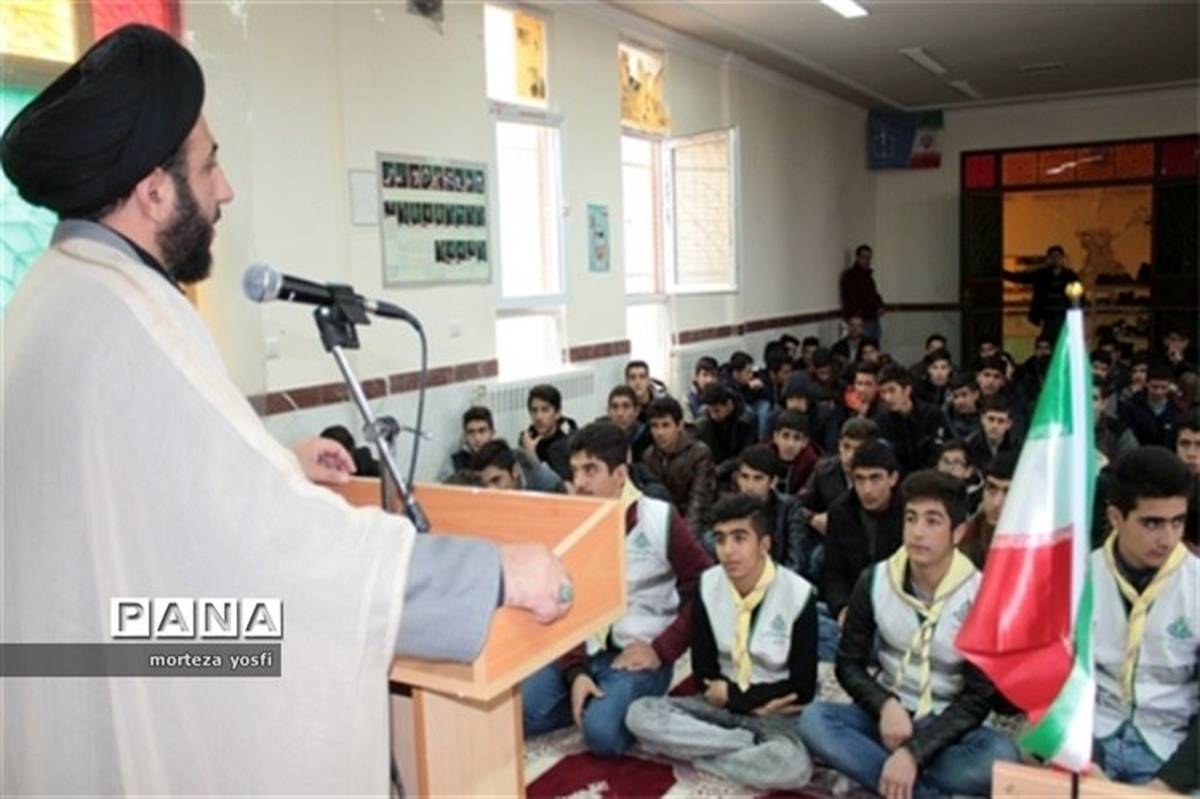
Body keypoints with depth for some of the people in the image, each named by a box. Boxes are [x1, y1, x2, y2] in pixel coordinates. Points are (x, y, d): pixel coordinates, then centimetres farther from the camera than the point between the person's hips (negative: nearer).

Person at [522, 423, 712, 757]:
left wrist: (661, 650, -14)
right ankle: (596, 700, 7)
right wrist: (575, 671, -11)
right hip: (584, 652, 5)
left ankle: (642, 709, 4)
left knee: (602, 731, -27)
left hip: (638, 655, -4)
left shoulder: (660, 519, -10)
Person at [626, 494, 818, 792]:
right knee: (640, 714, -20)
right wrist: (743, 700, -13)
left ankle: (693, 750, -16)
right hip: (722, 704, 4)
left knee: (792, 765, -37)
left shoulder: (797, 594, -16)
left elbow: (803, 688, -12)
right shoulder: (707, 585, -5)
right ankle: (754, 744, -17)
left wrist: (733, 695, -10)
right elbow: (703, 669, 0)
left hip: (778, 713, -4)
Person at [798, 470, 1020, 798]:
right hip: (886, 715, 2)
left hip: (944, 728, -2)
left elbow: (979, 696, -14)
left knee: (1001, 756, -33)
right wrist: (886, 705, -20)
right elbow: (849, 664, 1)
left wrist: (914, 753, -24)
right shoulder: (874, 581, -6)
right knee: (814, 719, -26)